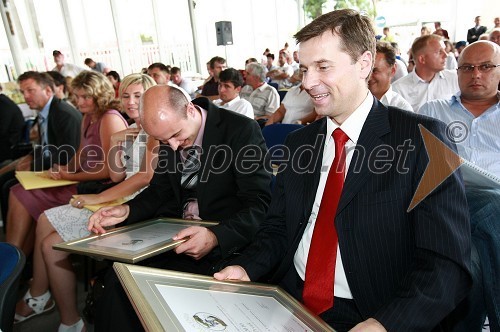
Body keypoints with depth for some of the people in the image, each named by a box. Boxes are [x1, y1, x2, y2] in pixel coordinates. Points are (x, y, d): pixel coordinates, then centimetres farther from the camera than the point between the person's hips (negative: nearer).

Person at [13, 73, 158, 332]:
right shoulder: (132, 130, 15)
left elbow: (147, 176, -22)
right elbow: (117, 176, 13)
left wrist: (98, 198, -16)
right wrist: (115, 143, -3)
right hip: (121, 198, 9)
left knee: (52, 243, -10)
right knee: (46, 220, 9)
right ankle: (38, 297, 22)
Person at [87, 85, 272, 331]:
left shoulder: (241, 130, -15)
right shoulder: (170, 134, 5)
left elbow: (259, 206, -18)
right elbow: (160, 191, 14)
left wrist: (216, 237, -33)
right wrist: (127, 211, -5)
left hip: (224, 242, -5)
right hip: (176, 234, 6)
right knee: (117, 280, -16)